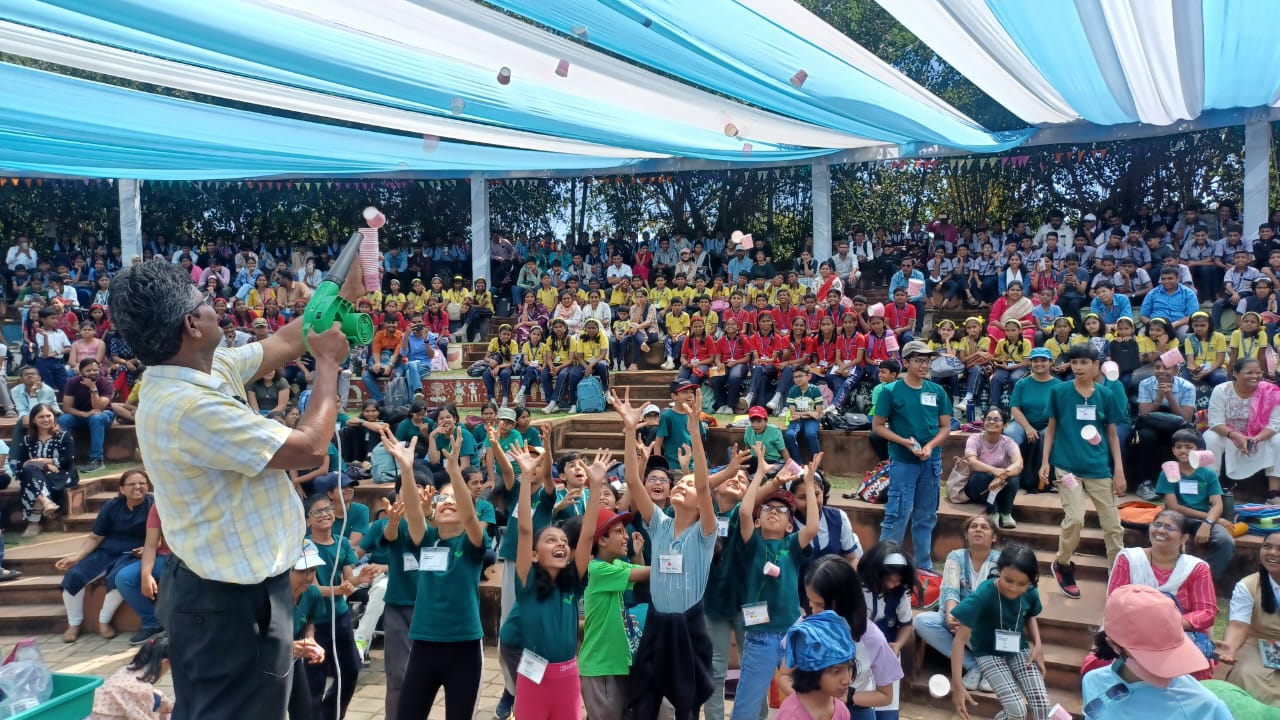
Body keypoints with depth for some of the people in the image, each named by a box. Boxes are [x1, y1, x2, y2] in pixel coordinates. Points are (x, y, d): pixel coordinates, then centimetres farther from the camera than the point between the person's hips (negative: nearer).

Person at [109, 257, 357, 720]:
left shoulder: (207, 370, 0)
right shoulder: (187, 408, -30)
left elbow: (285, 343, 15)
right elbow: (310, 448, -24)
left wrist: (344, 295, 17)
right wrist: (328, 364, -12)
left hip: (223, 584, 10)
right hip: (233, 598, -10)